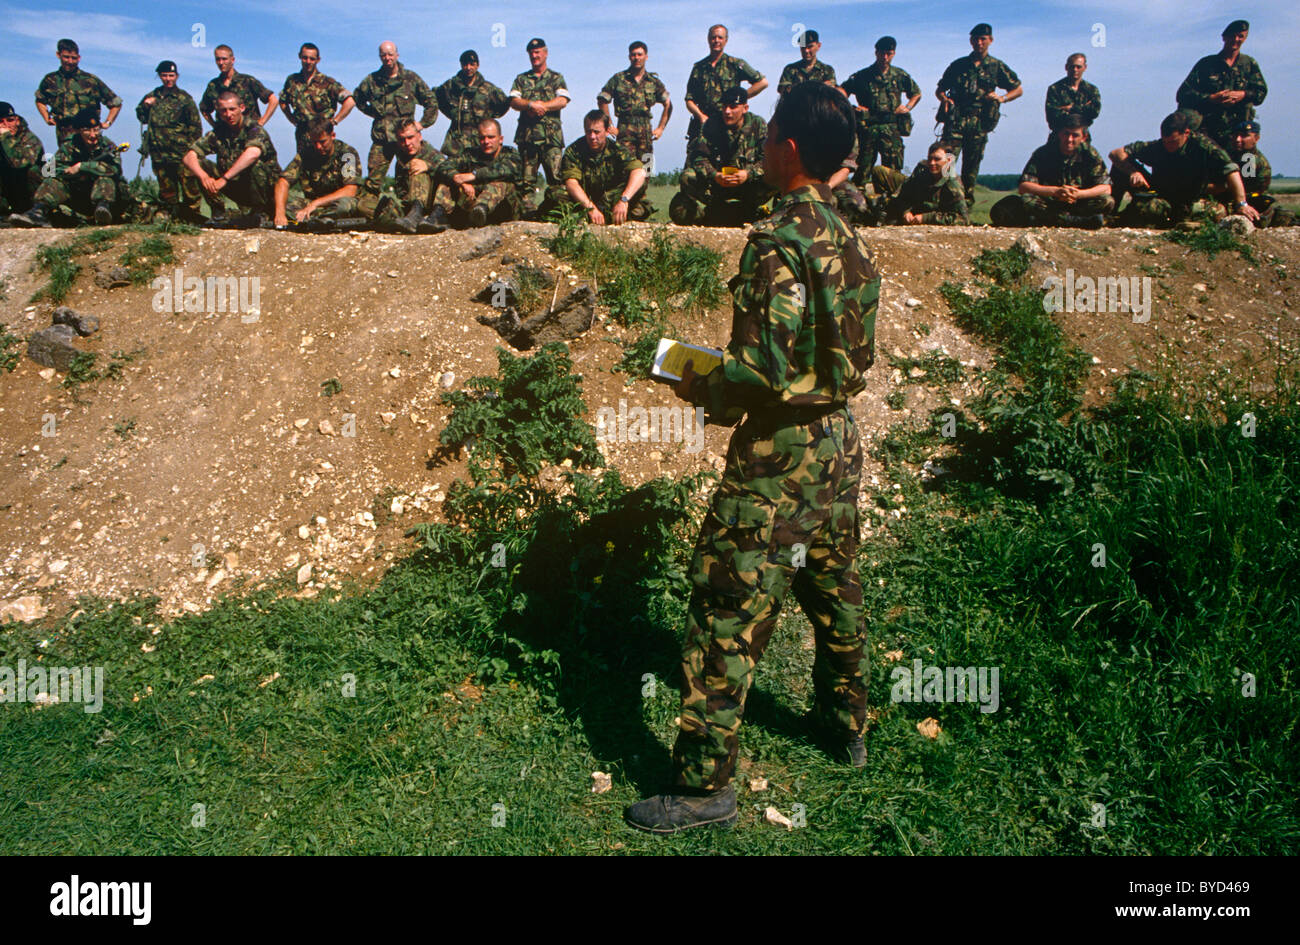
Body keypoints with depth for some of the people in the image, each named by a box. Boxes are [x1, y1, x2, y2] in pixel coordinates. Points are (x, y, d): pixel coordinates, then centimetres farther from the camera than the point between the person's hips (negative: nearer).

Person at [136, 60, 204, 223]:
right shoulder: (152, 96, 16)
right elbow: (142, 118, 23)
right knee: (165, 187, 10)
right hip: (158, 153, 5)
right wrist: (145, 106, 3)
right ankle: (170, 214, 19)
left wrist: (191, 147, -7)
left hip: (181, 153, -5)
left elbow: (195, 126, 2)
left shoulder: (184, 98, 3)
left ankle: (192, 214, -4)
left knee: (188, 184, -11)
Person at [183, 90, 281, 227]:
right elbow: (188, 157, -10)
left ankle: (260, 214, -17)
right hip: (238, 187, 5)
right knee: (199, 164, -10)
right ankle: (218, 214, -9)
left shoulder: (254, 129, -17)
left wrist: (223, 179, -43)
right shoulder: (217, 133, -2)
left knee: (255, 164, -35)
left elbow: (253, 153, -41)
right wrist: (203, 176, -32)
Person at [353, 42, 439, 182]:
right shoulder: (372, 80, 9)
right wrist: (372, 112, 14)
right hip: (381, 140, 2)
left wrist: (422, 123, 4)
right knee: (373, 179, -3)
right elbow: (357, 97, 27)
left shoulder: (411, 78, 5)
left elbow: (431, 101, 11)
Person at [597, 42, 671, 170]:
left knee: (644, 171, 1)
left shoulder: (654, 82, 12)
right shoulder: (618, 79, 5)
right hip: (625, 130, -3)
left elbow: (668, 105, 20)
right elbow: (602, 100, 7)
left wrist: (660, 128, 12)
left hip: (646, 131, 3)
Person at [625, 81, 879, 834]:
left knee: (729, 615, -2)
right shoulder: (849, 236, 8)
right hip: (839, 440, 9)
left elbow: (764, 368, -26)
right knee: (834, 590, 23)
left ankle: (706, 785, 6)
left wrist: (705, 390, -6)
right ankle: (849, 724, 42)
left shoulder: (781, 241, -19)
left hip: (778, 455, -9)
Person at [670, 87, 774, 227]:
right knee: (687, 177, -23)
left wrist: (748, 173, -30)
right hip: (715, 184, 0)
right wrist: (714, 175, -29)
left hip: (747, 185, 0)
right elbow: (699, 156, -9)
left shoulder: (759, 125, -2)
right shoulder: (712, 126, -1)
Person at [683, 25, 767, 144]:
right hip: (702, 124, 3)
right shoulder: (698, 67, 15)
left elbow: (763, 82, 4)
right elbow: (689, 100, 12)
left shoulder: (735, 64, 7)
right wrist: (700, 115, -8)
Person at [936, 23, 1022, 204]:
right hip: (956, 119, 0)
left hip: (979, 123, 0)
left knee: (971, 165, 3)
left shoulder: (997, 67, 11)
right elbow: (939, 89, 18)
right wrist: (944, 98, -6)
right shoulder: (958, 65, 12)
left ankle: (966, 203, 13)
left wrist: (1002, 98, -3)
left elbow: (1018, 89, 16)